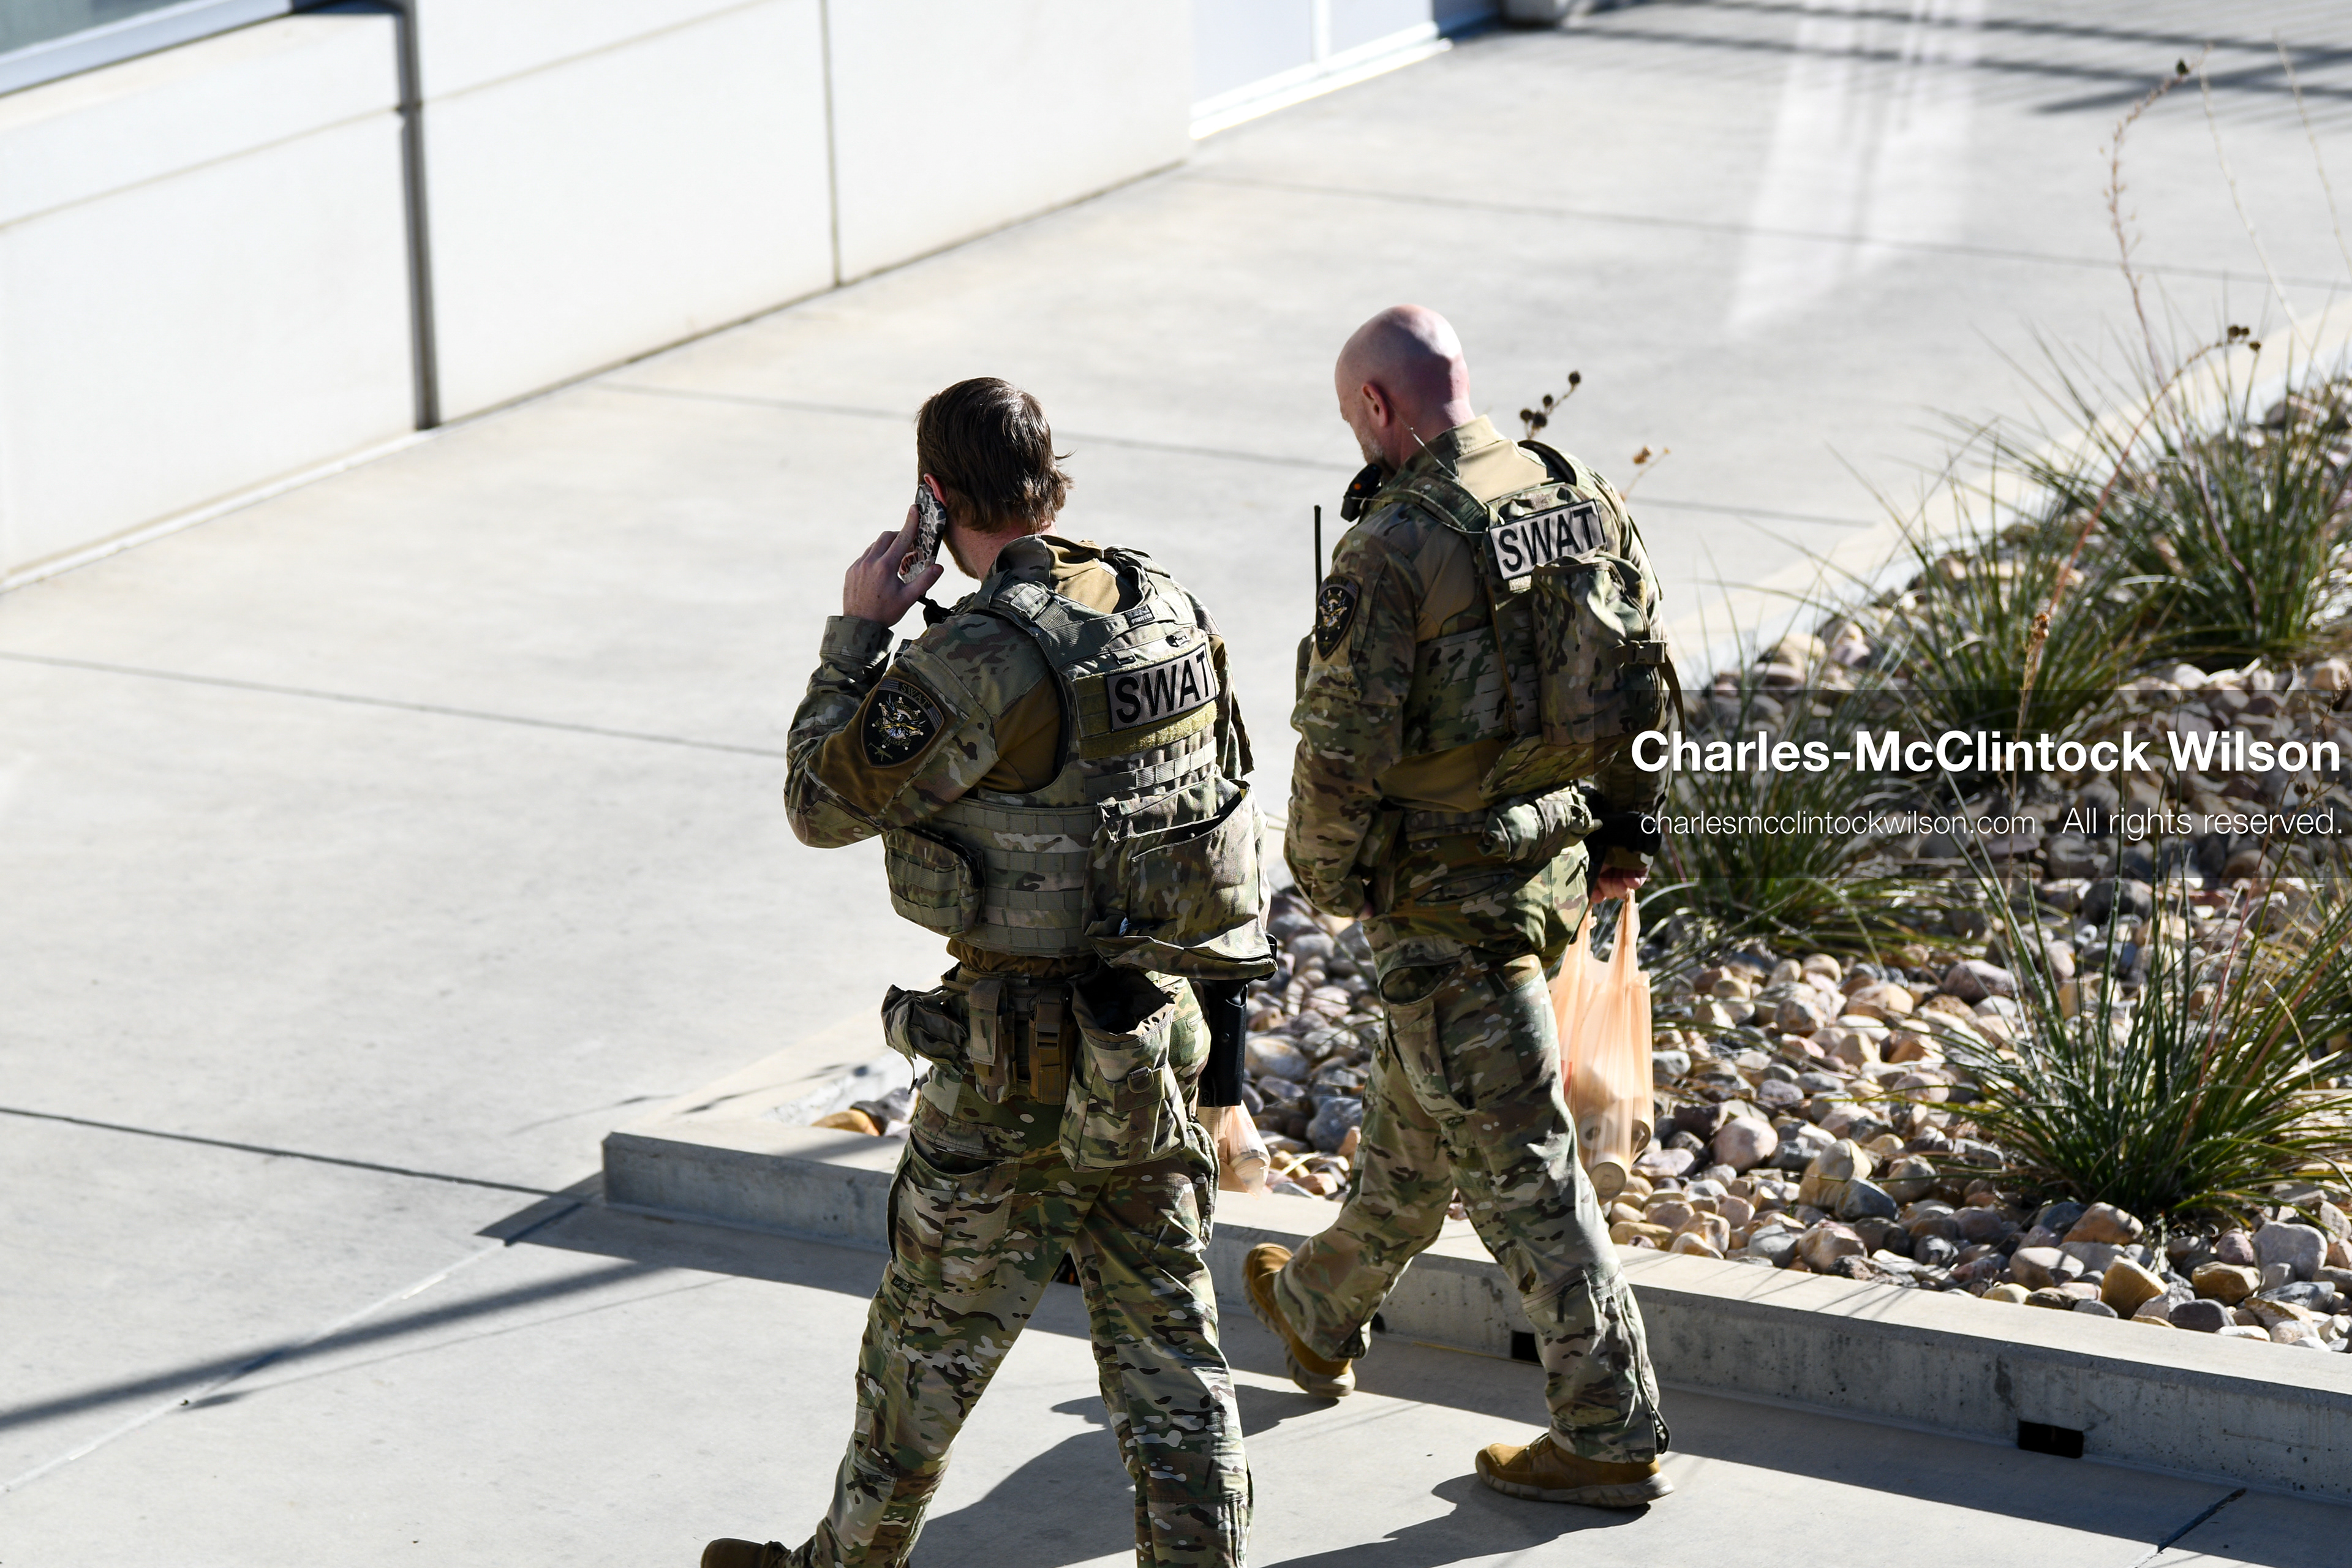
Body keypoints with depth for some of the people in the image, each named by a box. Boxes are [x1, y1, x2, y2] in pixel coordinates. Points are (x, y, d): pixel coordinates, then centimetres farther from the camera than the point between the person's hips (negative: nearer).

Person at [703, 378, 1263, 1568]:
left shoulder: (978, 665, -21)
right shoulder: (1168, 612, 2)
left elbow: (824, 802, -11)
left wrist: (857, 632, -3)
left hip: (1021, 1061, -6)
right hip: (1159, 1037, 6)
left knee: (933, 1336, 12)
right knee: (1165, 1343, 9)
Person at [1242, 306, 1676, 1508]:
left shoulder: (1390, 553, -22)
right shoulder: (1585, 505, 1)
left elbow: (1344, 753, -20)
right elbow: (1645, 678, 9)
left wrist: (1324, 871, -2)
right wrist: (1622, 833, 20)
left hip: (1446, 900, -8)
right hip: (1554, 863, 8)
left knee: (1518, 1164, -1)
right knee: (1415, 1115, 26)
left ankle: (1610, 1437, 3)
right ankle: (1320, 1314, 46)